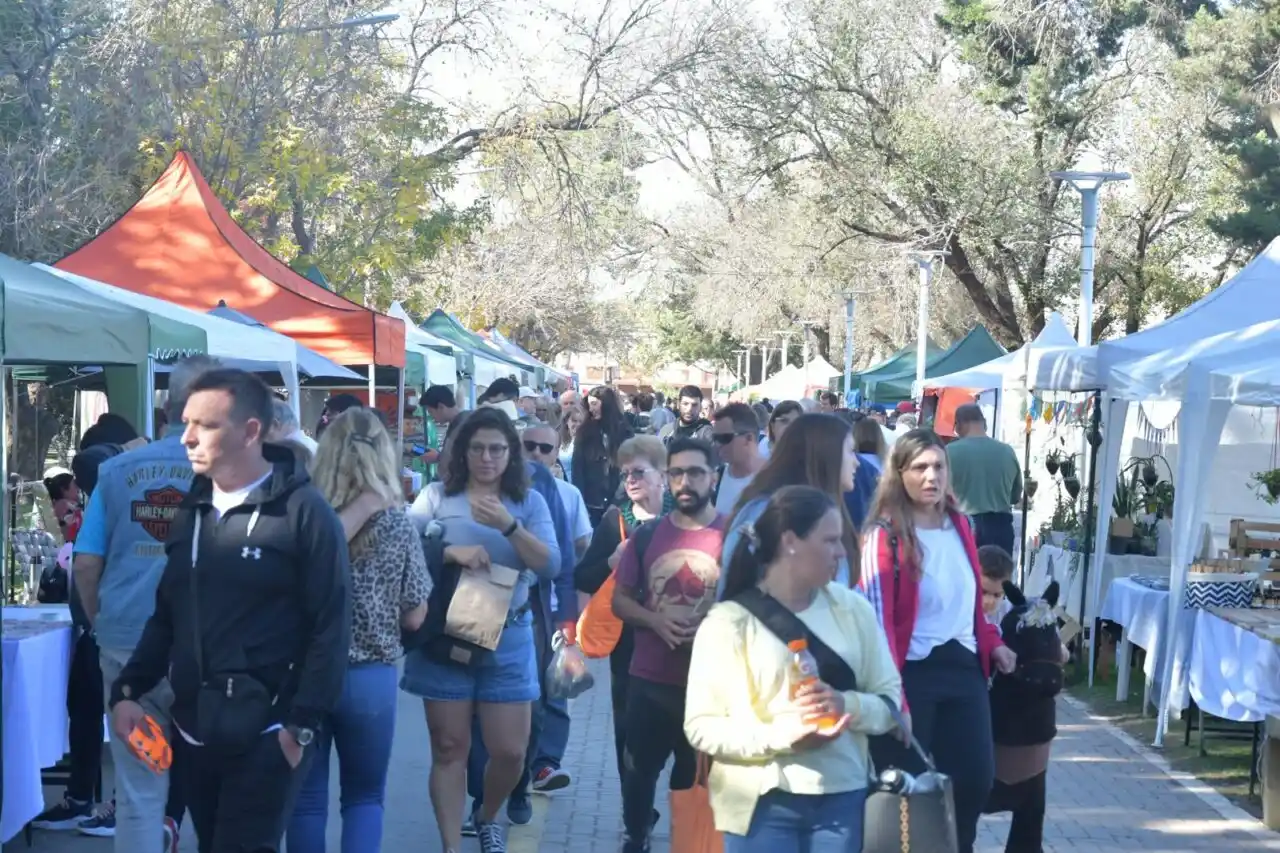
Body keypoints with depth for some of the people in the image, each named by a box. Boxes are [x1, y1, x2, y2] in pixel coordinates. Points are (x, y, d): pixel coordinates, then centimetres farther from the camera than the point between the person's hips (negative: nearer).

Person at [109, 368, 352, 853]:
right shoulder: (191, 512, 11)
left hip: (264, 736, -6)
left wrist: (302, 726, -14)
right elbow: (167, 616, 16)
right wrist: (128, 691, 4)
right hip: (193, 731, 6)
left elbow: (330, 627, -11)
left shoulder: (303, 511, -9)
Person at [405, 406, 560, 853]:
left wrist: (508, 526, -19)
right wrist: (451, 553, -21)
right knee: (448, 748, 3)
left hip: (508, 638, 1)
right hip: (444, 636, -1)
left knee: (510, 751, 2)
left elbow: (551, 566, -7)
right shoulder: (437, 496, 2)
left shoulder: (529, 501, 4)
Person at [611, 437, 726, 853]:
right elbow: (620, 599, 7)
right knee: (639, 769, 12)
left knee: (697, 776, 10)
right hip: (649, 678, 3)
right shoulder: (648, 534, 2)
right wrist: (655, 620, -13)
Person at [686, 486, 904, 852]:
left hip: (841, 798, 3)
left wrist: (847, 705, -15)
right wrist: (784, 735, -23)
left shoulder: (853, 609, 3)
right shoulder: (729, 621, -7)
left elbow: (891, 700, 7)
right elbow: (701, 726, -9)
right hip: (763, 804, -3)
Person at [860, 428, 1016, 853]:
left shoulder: (958, 525, 9)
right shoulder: (885, 535, -12)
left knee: (976, 776, 7)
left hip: (964, 666, 6)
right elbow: (879, 618, -17)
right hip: (912, 672, -6)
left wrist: (991, 644, 11)